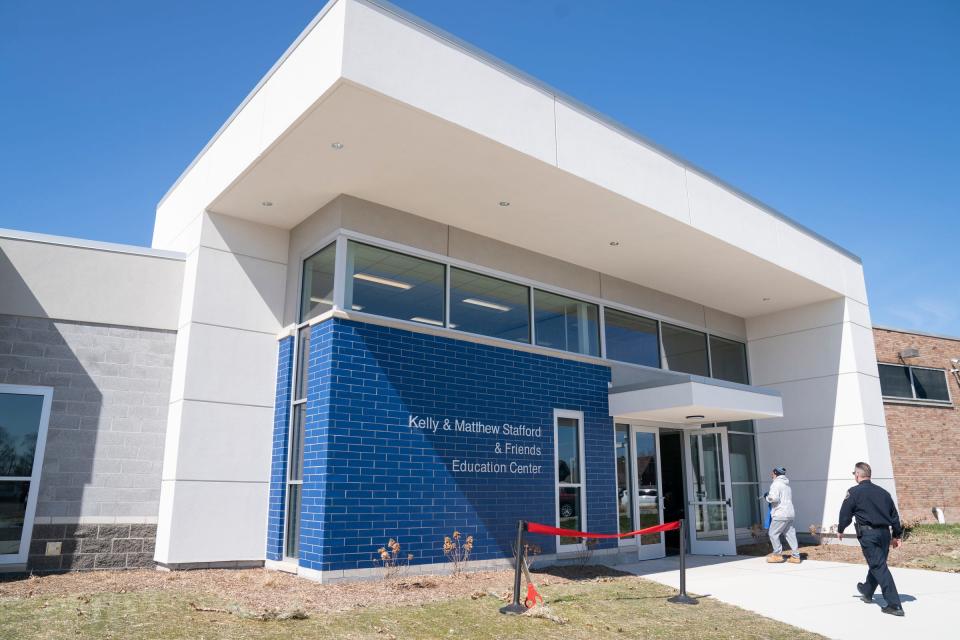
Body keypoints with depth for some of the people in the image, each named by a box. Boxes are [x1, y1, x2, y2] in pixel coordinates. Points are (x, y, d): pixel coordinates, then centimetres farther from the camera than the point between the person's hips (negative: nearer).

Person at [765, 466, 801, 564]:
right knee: (790, 534, 9)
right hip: (790, 513, 9)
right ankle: (795, 556, 9)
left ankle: (778, 555, 6)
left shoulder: (776, 484, -11)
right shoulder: (787, 484, 18)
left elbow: (774, 498, -24)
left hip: (780, 514, -9)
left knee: (773, 534, 2)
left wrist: (767, 497, -3)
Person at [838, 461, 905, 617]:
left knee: (879, 567, -6)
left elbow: (845, 513, -2)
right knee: (877, 564, 21)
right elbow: (894, 515, 15)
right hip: (884, 533, 7)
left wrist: (840, 530, 14)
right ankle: (867, 592, 41)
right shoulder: (883, 492, 12)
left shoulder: (854, 492, -6)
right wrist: (897, 535, 22)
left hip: (868, 534, -7)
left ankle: (894, 605, -10)